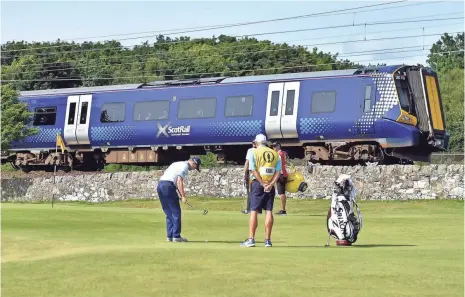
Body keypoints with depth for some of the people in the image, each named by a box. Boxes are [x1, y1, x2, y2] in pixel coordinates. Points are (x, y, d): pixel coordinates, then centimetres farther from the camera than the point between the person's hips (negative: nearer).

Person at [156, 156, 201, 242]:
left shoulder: (177, 164, 26)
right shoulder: (185, 166, -2)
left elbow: (165, 173, 25)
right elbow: (179, 181, -12)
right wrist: (183, 196, -11)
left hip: (160, 185, 9)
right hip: (168, 186, -9)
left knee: (169, 214, 13)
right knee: (176, 212, -2)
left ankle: (169, 236, 11)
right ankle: (176, 236, -4)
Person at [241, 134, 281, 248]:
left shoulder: (254, 152, -1)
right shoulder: (275, 154, 12)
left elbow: (254, 170, -11)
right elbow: (278, 172, 2)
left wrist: (263, 184, -11)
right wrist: (270, 185, -8)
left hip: (258, 183, -3)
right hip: (270, 185, 3)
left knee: (254, 211, -2)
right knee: (269, 211, 5)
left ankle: (251, 239, -6)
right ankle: (267, 240, 3)